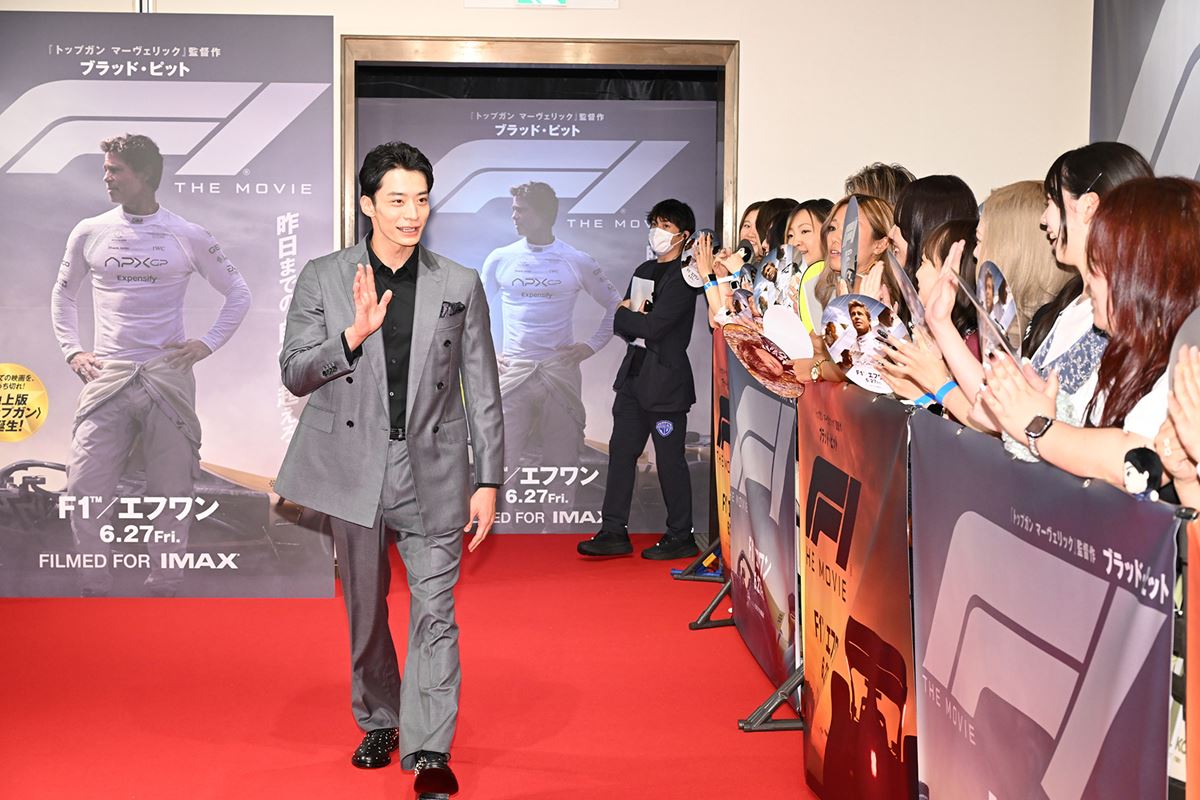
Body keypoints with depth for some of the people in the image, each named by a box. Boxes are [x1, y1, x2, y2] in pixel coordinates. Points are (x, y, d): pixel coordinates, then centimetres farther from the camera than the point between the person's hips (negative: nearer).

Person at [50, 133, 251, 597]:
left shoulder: (188, 237, 3)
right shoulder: (90, 233, 8)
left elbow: (238, 293, 12)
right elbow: (63, 294, 22)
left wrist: (207, 344, 2)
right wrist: (72, 350, 10)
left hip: (169, 379, -1)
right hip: (106, 379, 1)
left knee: (171, 493, 3)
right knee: (85, 492, -5)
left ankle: (165, 591, 16)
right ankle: (94, 590, 11)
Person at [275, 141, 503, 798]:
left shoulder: (461, 287, 3)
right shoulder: (323, 277, 2)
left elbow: (482, 392, 4)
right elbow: (294, 373, 0)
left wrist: (488, 480, 1)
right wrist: (353, 335, -18)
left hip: (433, 472, -1)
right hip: (354, 466, 1)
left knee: (435, 611, -6)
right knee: (364, 609, 14)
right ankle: (378, 723, 33)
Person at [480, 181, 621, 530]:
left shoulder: (578, 262, 1)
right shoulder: (500, 259, 4)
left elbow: (615, 305, 11)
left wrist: (592, 346, 3)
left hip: (561, 371, -1)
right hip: (512, 372, 1)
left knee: (562, 455, 3)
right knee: (501, 456, -3)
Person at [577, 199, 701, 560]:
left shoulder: (684, 277, -12)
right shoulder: (645, 271, 16)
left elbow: (652, 326, -21)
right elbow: (620, 324, 13)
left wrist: (628, 314, -2)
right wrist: (638, 321, -8)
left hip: (666, 378, -8)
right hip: (635, 374, 8)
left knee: (669, 459, 0)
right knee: (621, 451, 7)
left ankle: (681, 537, 12)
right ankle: (615, 532, 13)